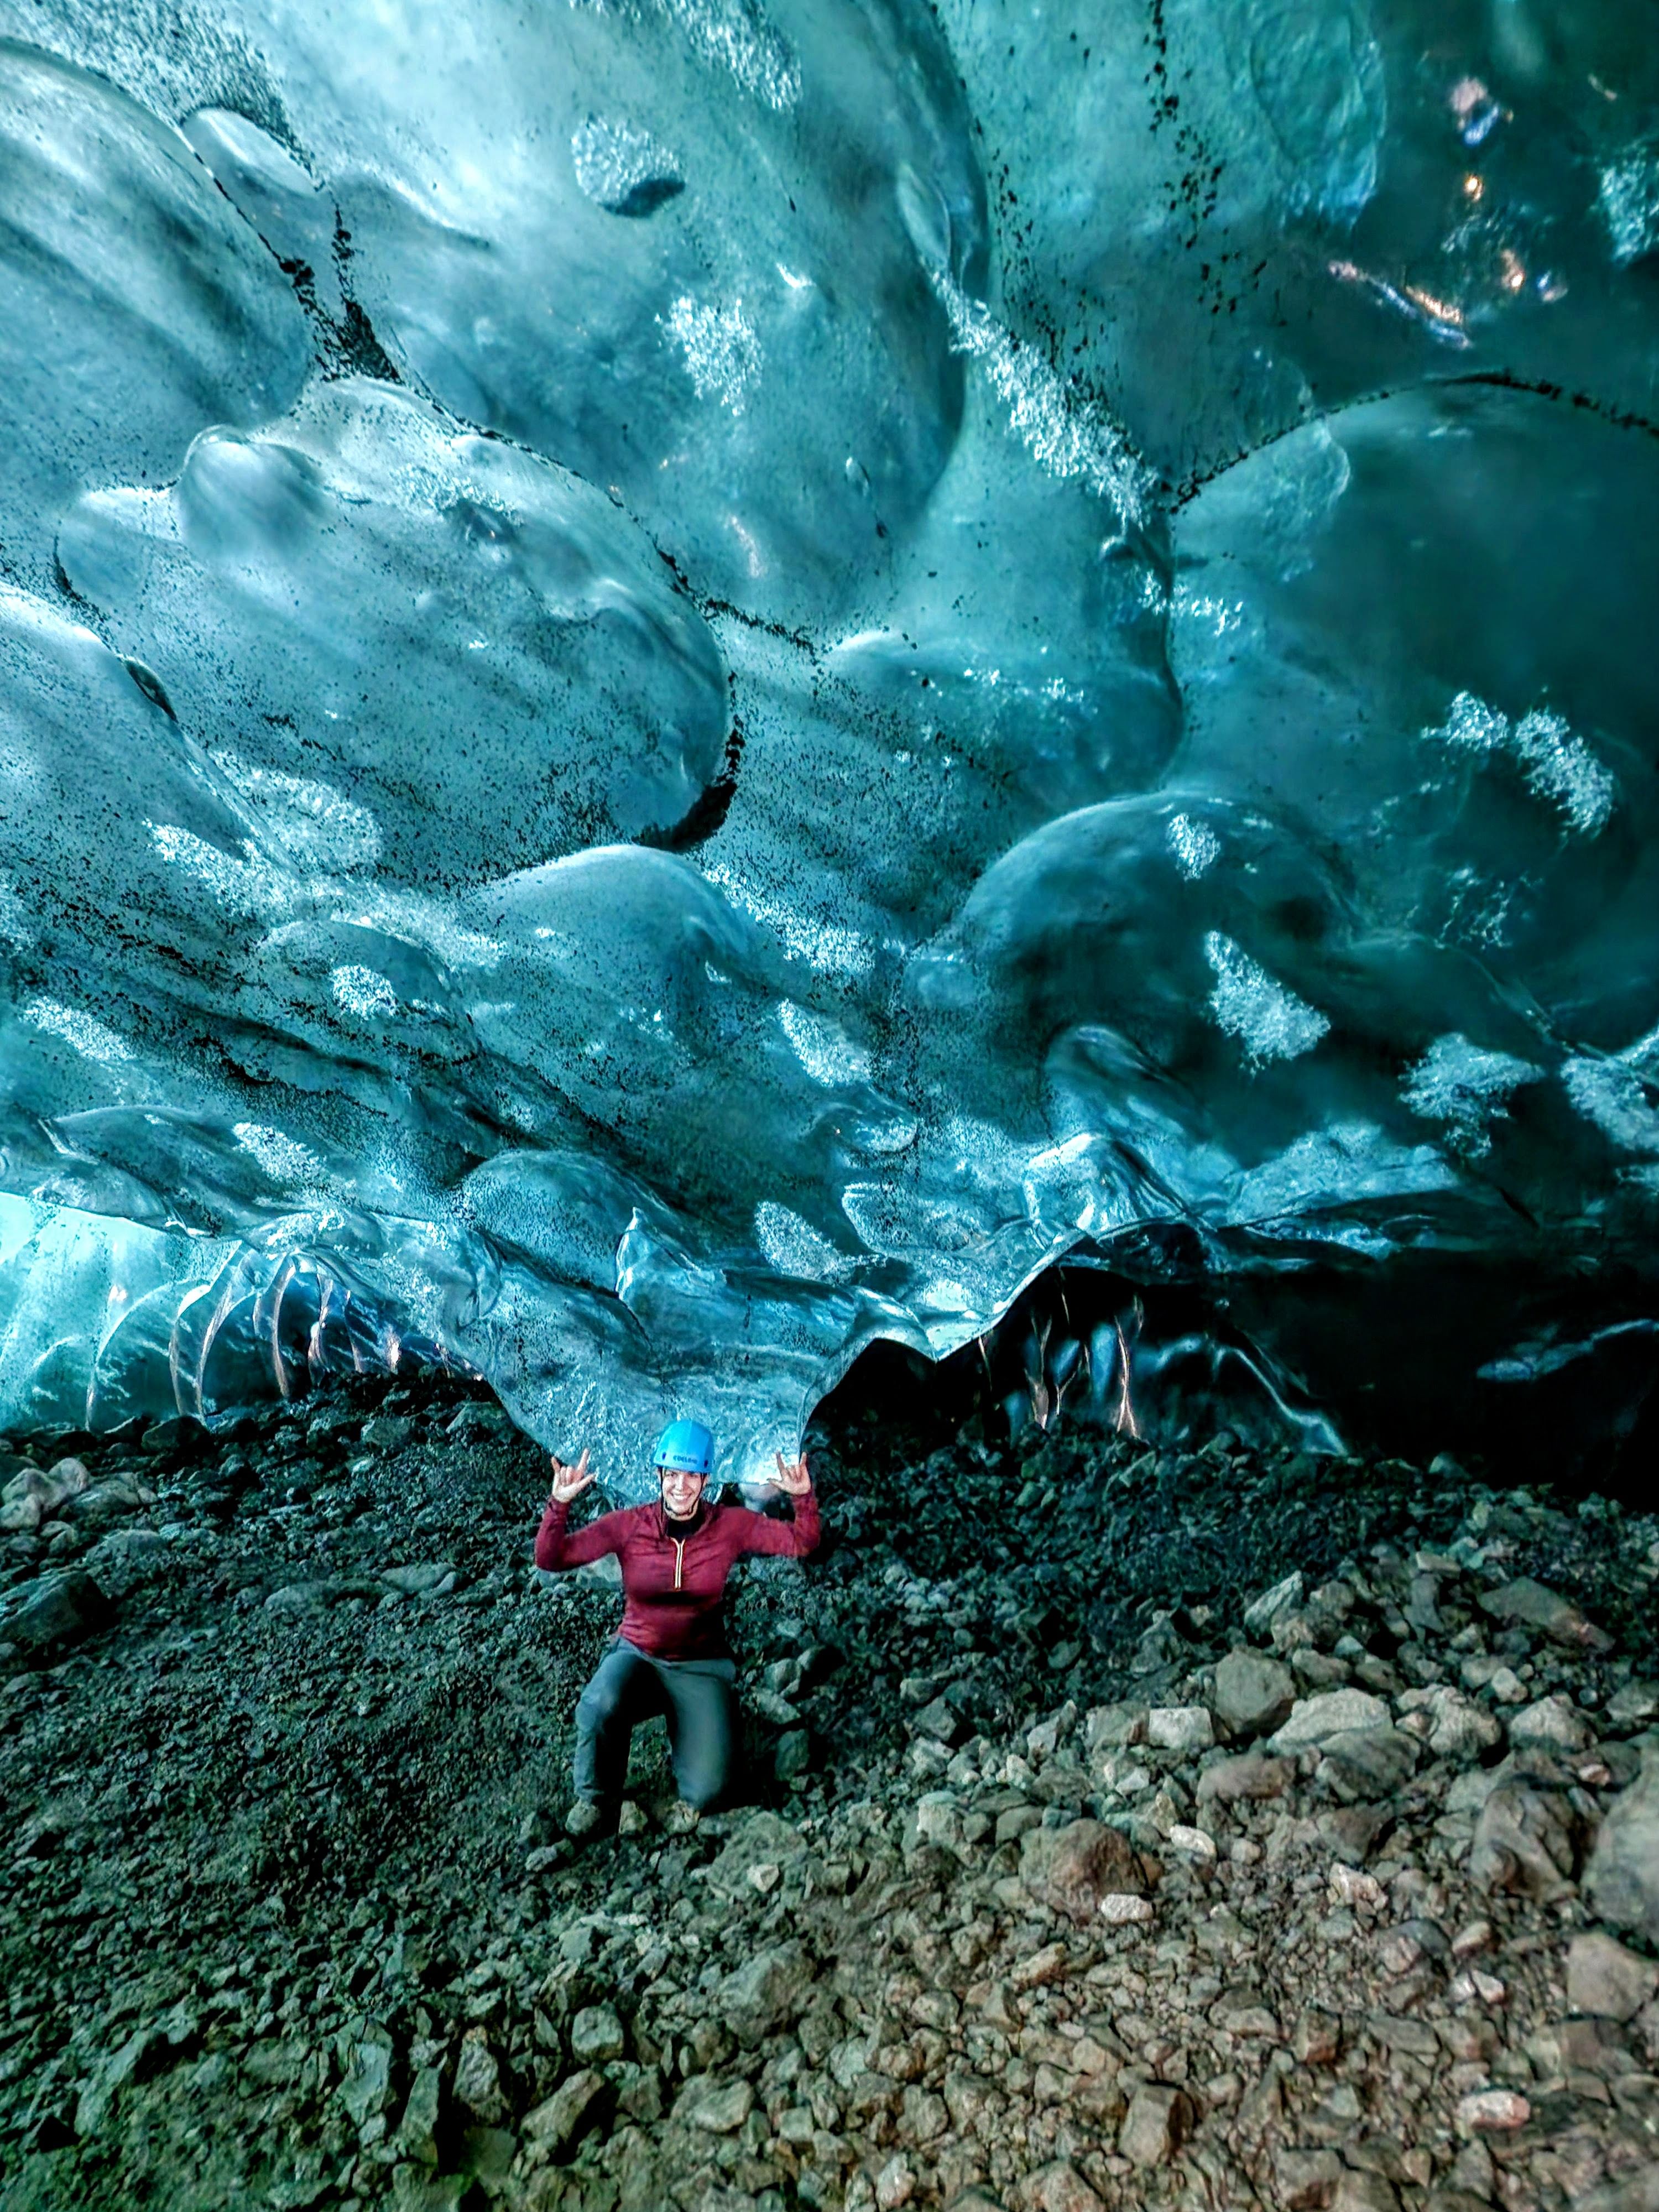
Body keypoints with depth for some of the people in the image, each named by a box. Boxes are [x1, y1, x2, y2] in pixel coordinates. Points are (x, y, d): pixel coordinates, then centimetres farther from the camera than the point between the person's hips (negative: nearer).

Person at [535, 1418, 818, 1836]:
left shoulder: (730, 1525, -10)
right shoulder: (629, 1525, -12)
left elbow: (802, 1544, -9)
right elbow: (550, 1558, -14)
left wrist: (804, 1499, -27)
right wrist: (559, 1504, -31)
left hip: (702, 1666, 1)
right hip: (637, 1655, 0)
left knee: (706, 1794, -14)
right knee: (599, 1706, -36)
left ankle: (683, 1736, 22)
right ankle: (597, 1799, -4)